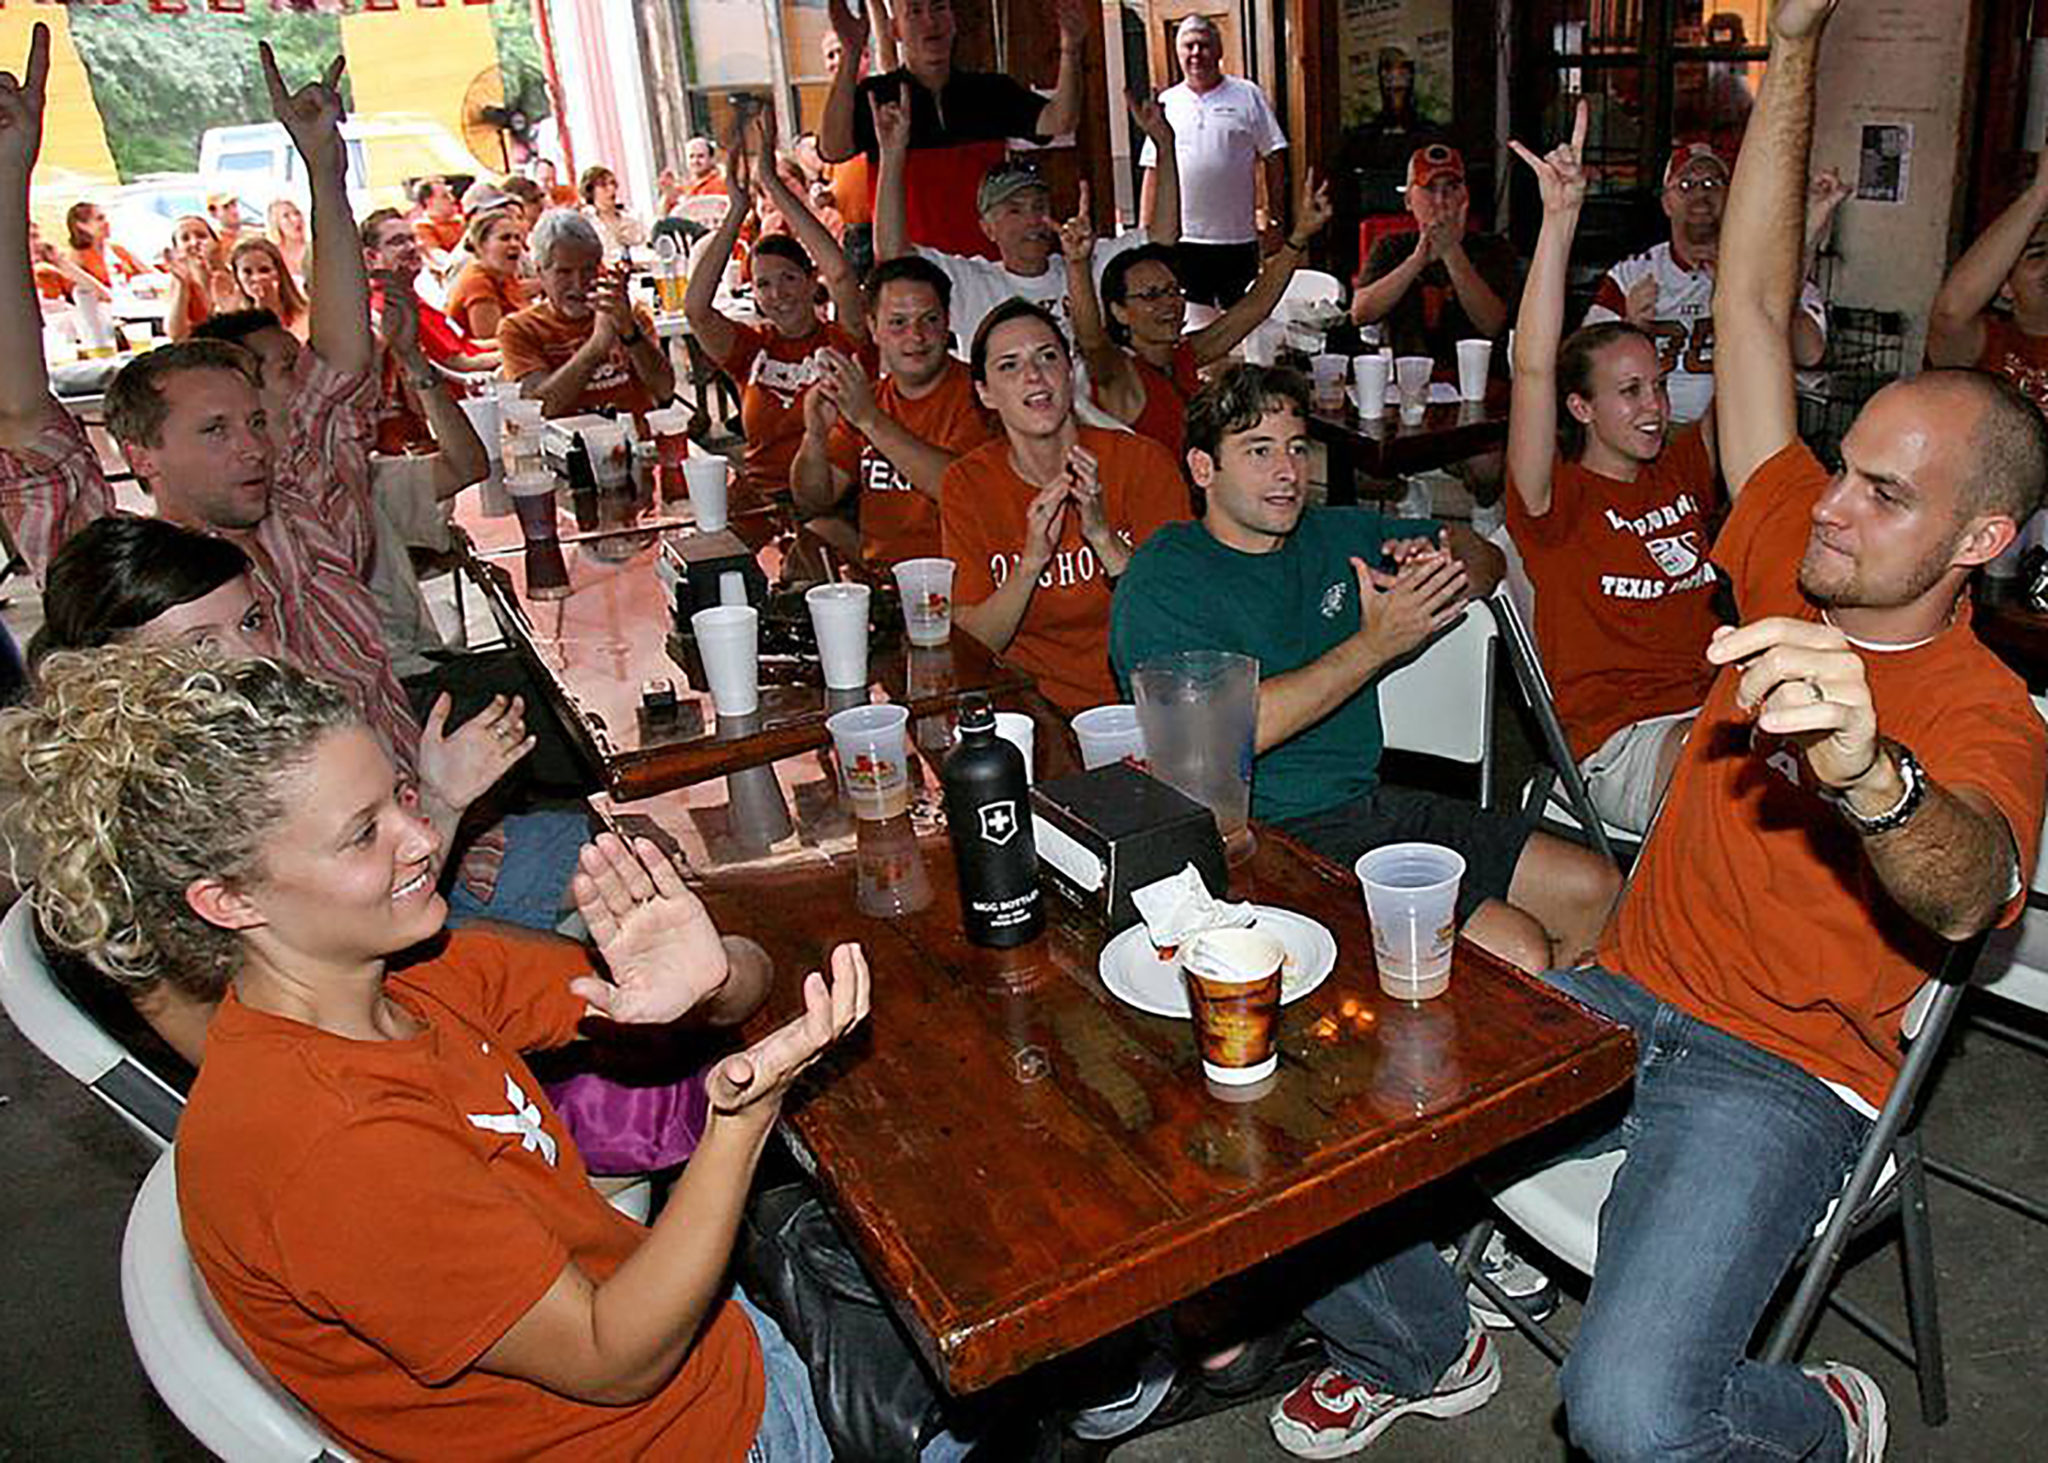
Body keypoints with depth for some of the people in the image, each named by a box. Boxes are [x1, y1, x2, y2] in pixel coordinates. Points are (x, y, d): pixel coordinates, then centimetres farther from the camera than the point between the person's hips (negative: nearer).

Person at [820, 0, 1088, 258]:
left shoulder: (991, 90, 10)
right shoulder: (875, 96, 0)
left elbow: (1056, 121, -3)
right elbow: (832, 149, -17)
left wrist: (1070, 50, -20)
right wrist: (850, 55, -27)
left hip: (989, 259, 2)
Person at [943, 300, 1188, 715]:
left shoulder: (1142, 461, -2)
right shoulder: (967, 483, 1)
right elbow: (971, 643, -3)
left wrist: (1103, 536, -19)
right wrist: (1032, 560, -19)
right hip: (1030, 705, 1)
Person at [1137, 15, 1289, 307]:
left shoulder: (1248, 95, 4)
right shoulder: (1167, 102, 10)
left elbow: (1274, 160, 3)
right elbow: (1152, 171, 10)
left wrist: (1276, 221, -3)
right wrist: (1144, 233, 4)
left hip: (1238, 238, -1)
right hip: (1181, 240, 1)